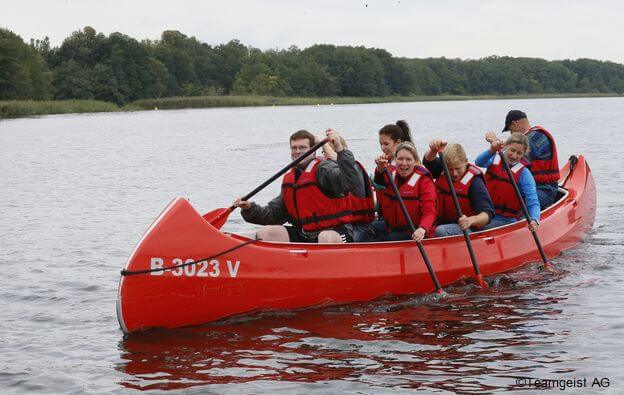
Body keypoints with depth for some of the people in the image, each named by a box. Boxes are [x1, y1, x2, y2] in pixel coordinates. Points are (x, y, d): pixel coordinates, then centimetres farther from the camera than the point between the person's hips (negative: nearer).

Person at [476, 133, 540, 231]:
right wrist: (492, 151, -39)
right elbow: (479, 162, -18)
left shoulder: (524, 174, -7)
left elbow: (533, 203, -12)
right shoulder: (495, 159, 4)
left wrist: (535, 220, -33)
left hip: (506, 220, -3)